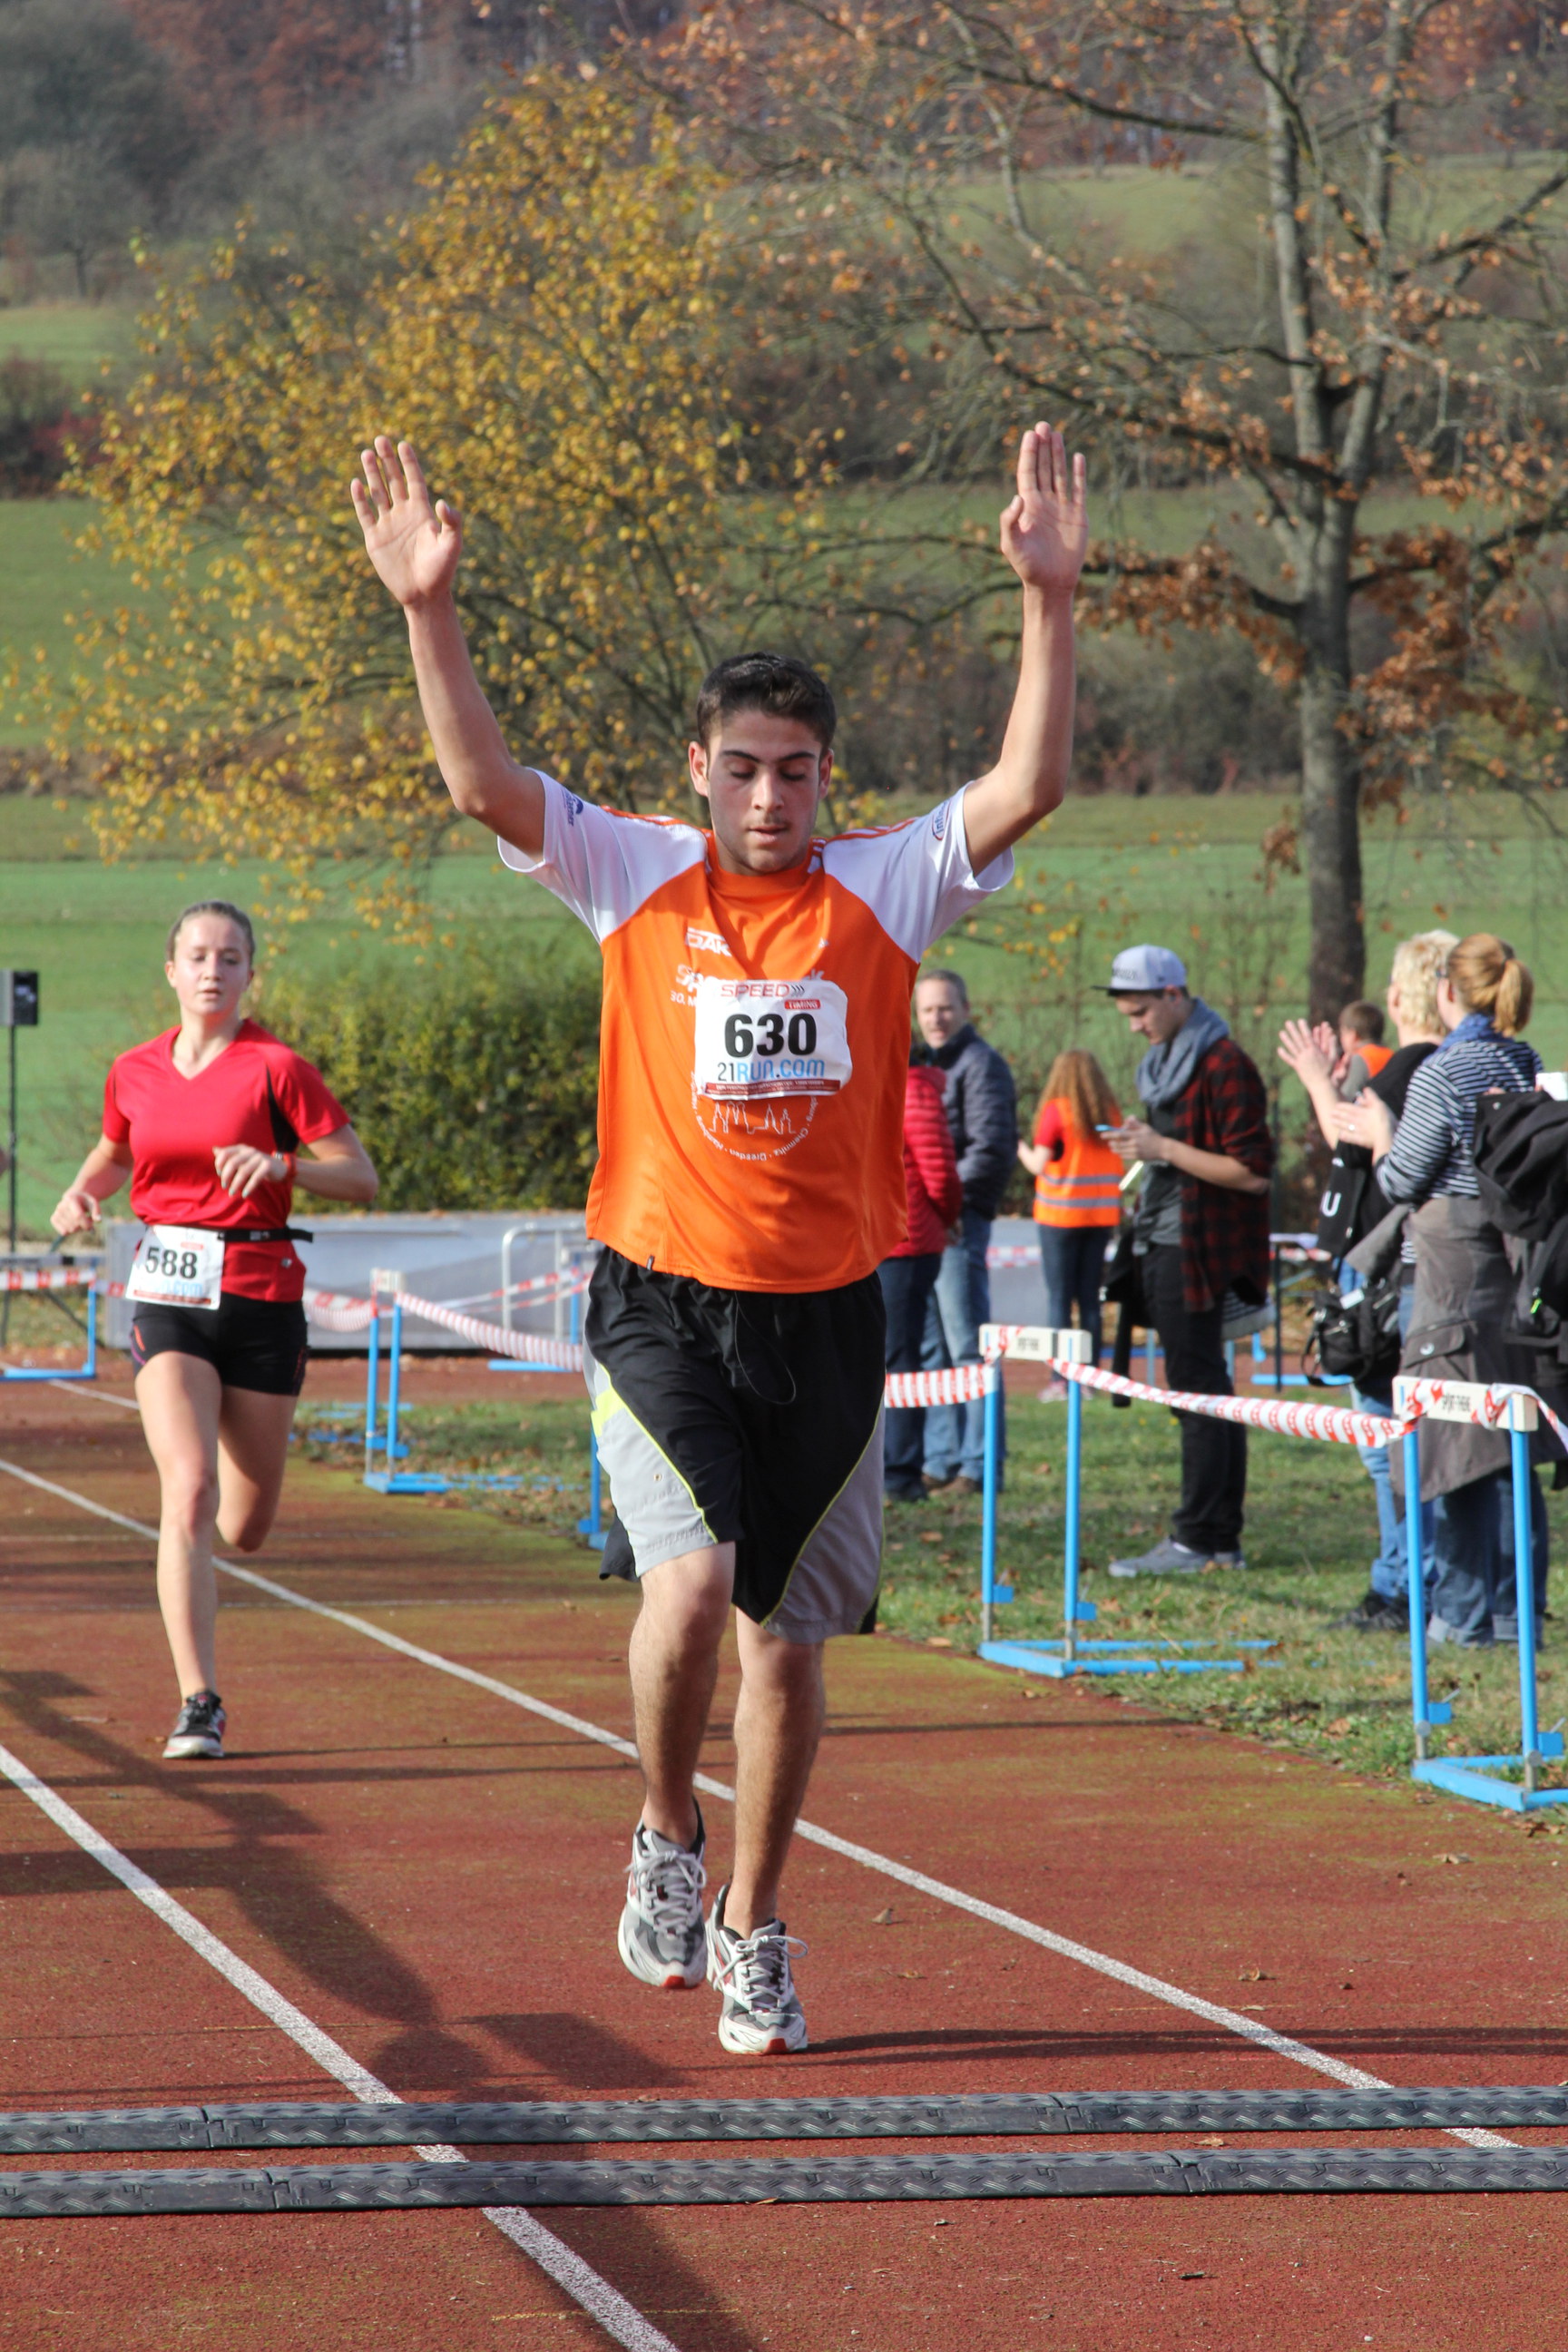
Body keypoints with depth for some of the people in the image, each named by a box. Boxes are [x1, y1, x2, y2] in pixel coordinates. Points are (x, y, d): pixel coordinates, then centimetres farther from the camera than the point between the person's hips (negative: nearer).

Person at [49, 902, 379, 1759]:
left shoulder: (275, 1068, -5)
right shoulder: (134, 1073, 6)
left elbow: (360, 1177, -5)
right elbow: (112, 1153, 26)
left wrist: (280, 1165, -22)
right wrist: (80, 1193, 4)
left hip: (260, 1298, -1)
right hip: (168, 1295, 1)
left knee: (244, 1527, 9)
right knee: (189, 1493, -20)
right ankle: (199, 1703, -19)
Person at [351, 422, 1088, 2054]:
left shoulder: (884, 890, 1)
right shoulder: (633, 877, 1)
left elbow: (1026, 788, -11)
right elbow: (482, 782, -10)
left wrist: (1050, 600, -21)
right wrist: (429, 613, -21)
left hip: (828, 1317, 2)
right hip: (664, 1305, -2)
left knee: (789, 1641, 8)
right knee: (691, 1583, -21)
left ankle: (750, 1932, 25)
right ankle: (664, 1835, 6)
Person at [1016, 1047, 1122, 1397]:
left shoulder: (1056, 1110, -8)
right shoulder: (1111, 1112, 5)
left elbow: (1039, 1165, -8)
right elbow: (1117, 1166, 6)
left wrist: (1020, 1148, 9)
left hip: (1061, 1214, -4)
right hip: (1101, 1213, 4)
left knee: (1059, 1298, -2)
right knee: (1090, 1298, 9)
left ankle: (1061, 1380, -6)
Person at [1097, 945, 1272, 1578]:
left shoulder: (1224, 1067, -14)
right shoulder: (1167, 1060, 17)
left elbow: (1253, 1171, -20)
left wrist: (1164, 1149, -20)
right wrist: (1144, 1144, 8)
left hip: (1196, 1252, -10)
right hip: (1164, 1245, 10)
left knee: (1198, 1390, -8)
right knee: (1207, 1392, 10)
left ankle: (1195, 1540, -8)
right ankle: (1223, 1540, 12)